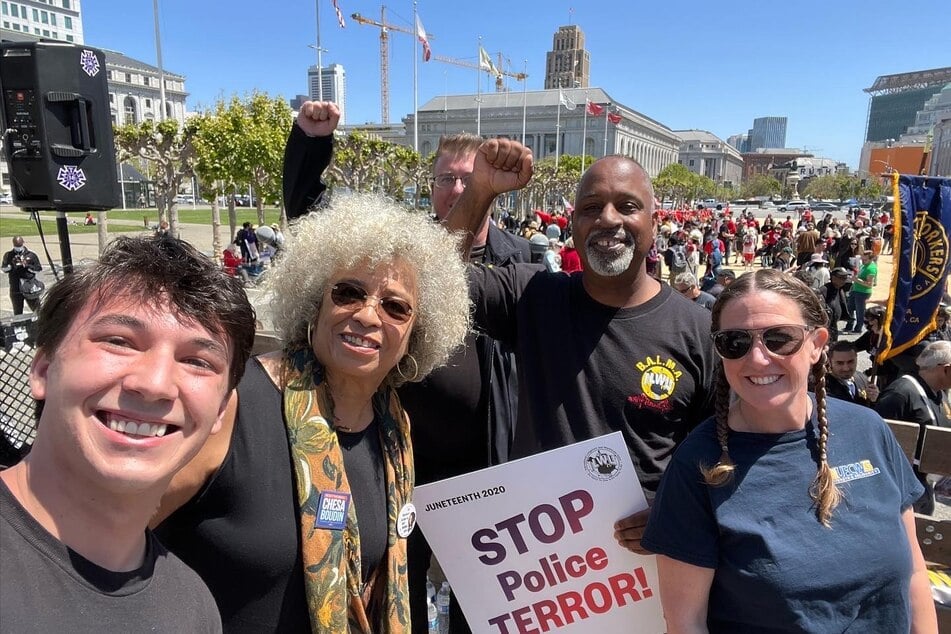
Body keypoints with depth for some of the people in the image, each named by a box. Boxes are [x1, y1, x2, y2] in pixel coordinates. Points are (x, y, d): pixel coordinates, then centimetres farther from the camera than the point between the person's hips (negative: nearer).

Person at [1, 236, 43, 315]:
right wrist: (11, 265, -17)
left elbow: (39, 269, -2)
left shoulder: (31, 255, 3)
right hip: (16, 290, 2)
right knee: (17, 313, 10)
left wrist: (27, 265, -16)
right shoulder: (8, 255, 7)